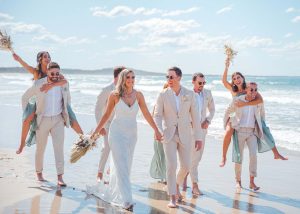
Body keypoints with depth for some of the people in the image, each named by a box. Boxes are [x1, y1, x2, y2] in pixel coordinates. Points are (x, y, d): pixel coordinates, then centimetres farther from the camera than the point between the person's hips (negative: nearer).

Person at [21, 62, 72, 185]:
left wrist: (67, 114, 14)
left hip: (58, 119, 1)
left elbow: (68, 98, 15)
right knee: (40, 148, 10)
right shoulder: (38, 84, -12)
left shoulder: (64, 84, -4)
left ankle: (60, 177, -8)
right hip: (43, 120, -1)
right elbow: (26, 96, 3)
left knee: (59, 147, -9)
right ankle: (39, 173, 32)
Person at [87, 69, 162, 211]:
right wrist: (96, 131, 5)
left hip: (132, 134, 4)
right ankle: (127, 200, -9)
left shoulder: (138, 95, -1)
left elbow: (146, 114, 4)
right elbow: (107, 115, 2)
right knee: (122, 166, -9)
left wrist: (156, 130, 4)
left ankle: (114, 192, 35)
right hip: (117, 133, -4)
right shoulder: (114, 95, -7)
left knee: (125, 166, 13)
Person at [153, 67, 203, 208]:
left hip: (184, 135, 2)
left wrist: (198, 137, -2)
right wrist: (159, 131, -26)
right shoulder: (163, 95, -5)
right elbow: (157, 115, -6)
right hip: (169, 135, -2)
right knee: (171, 165, -11)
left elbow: (195, 117, 0)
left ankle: (176, 186, 36)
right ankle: (172, 198, -1)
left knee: (186, 166, 5)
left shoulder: (190, 94, -3)